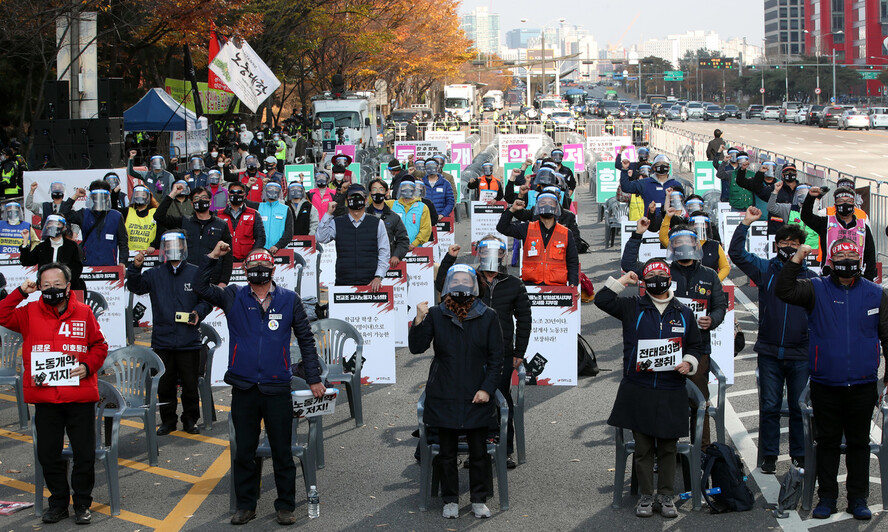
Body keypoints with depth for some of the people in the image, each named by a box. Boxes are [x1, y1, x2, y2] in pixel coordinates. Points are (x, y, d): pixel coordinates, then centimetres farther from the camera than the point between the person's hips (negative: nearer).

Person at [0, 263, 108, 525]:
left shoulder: (84, 313, 3)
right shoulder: (30, 312, 4)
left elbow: (99, 345, 8)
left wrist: (88, 366, -9)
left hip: (80, 397, -1)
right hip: (45, 399, 1)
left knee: (84, 454, 4)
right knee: (48, 454, 9)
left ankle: (82, 503, 19)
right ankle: (58, 501, 25)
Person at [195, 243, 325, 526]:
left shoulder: (290, 300, 4)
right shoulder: (233, 297, 6)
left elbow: (306, 340, 8)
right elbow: (201, 288, -4)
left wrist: (314, 378, 6)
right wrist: (213, 257, -12)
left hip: (277, 390, -1)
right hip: (243, 389, 1)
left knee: (282, 452, 5)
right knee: (244, 452, 10)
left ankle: (285, 506, 17)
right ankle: (246, 505, 22)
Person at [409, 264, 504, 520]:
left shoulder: (488, 317, 0)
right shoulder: (435, 315, 0)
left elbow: (496, 358, 2)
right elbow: (417, 347, -7)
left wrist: (487, 388, -6)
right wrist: (419, 320, -21)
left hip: (476, 398, 0)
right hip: (444, 397, 0)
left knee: (478, 451, 6)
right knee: (447, 451, 6)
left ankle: (479, 500, 19)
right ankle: (450, 500, 18)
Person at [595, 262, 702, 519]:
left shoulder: (684, 313, 11)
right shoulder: (632, 307, 5)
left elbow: (696, 344, 17)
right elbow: (602, 300, -3)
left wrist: (689, 362, -1)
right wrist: (622, 282, -2)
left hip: (671, 393, 1)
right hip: (638, 391, -1)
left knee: (668, 447, 6)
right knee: (643, 447, 4)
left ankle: (666, 496, 15)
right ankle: (646, 496, 13)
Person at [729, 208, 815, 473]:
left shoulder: (811, 278, 7)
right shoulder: (765, 270, 6)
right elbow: (737, 254, -1)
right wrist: (746, 224, -8)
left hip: (800, 354, 0)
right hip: (769, 352, 0)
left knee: (800, 407, 6)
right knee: (769, 406, 4)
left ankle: (800, 455, 17)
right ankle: (769, 455, 12)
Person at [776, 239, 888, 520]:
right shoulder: (817, 289, 2)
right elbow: (784, 290, -12)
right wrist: (797, 258, -19)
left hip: (862, 385, 1)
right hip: (825, 384, -1)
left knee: (859, 443, 9)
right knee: (827, 442, 8)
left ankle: (858, 499, 19)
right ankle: (827, 497, 18)